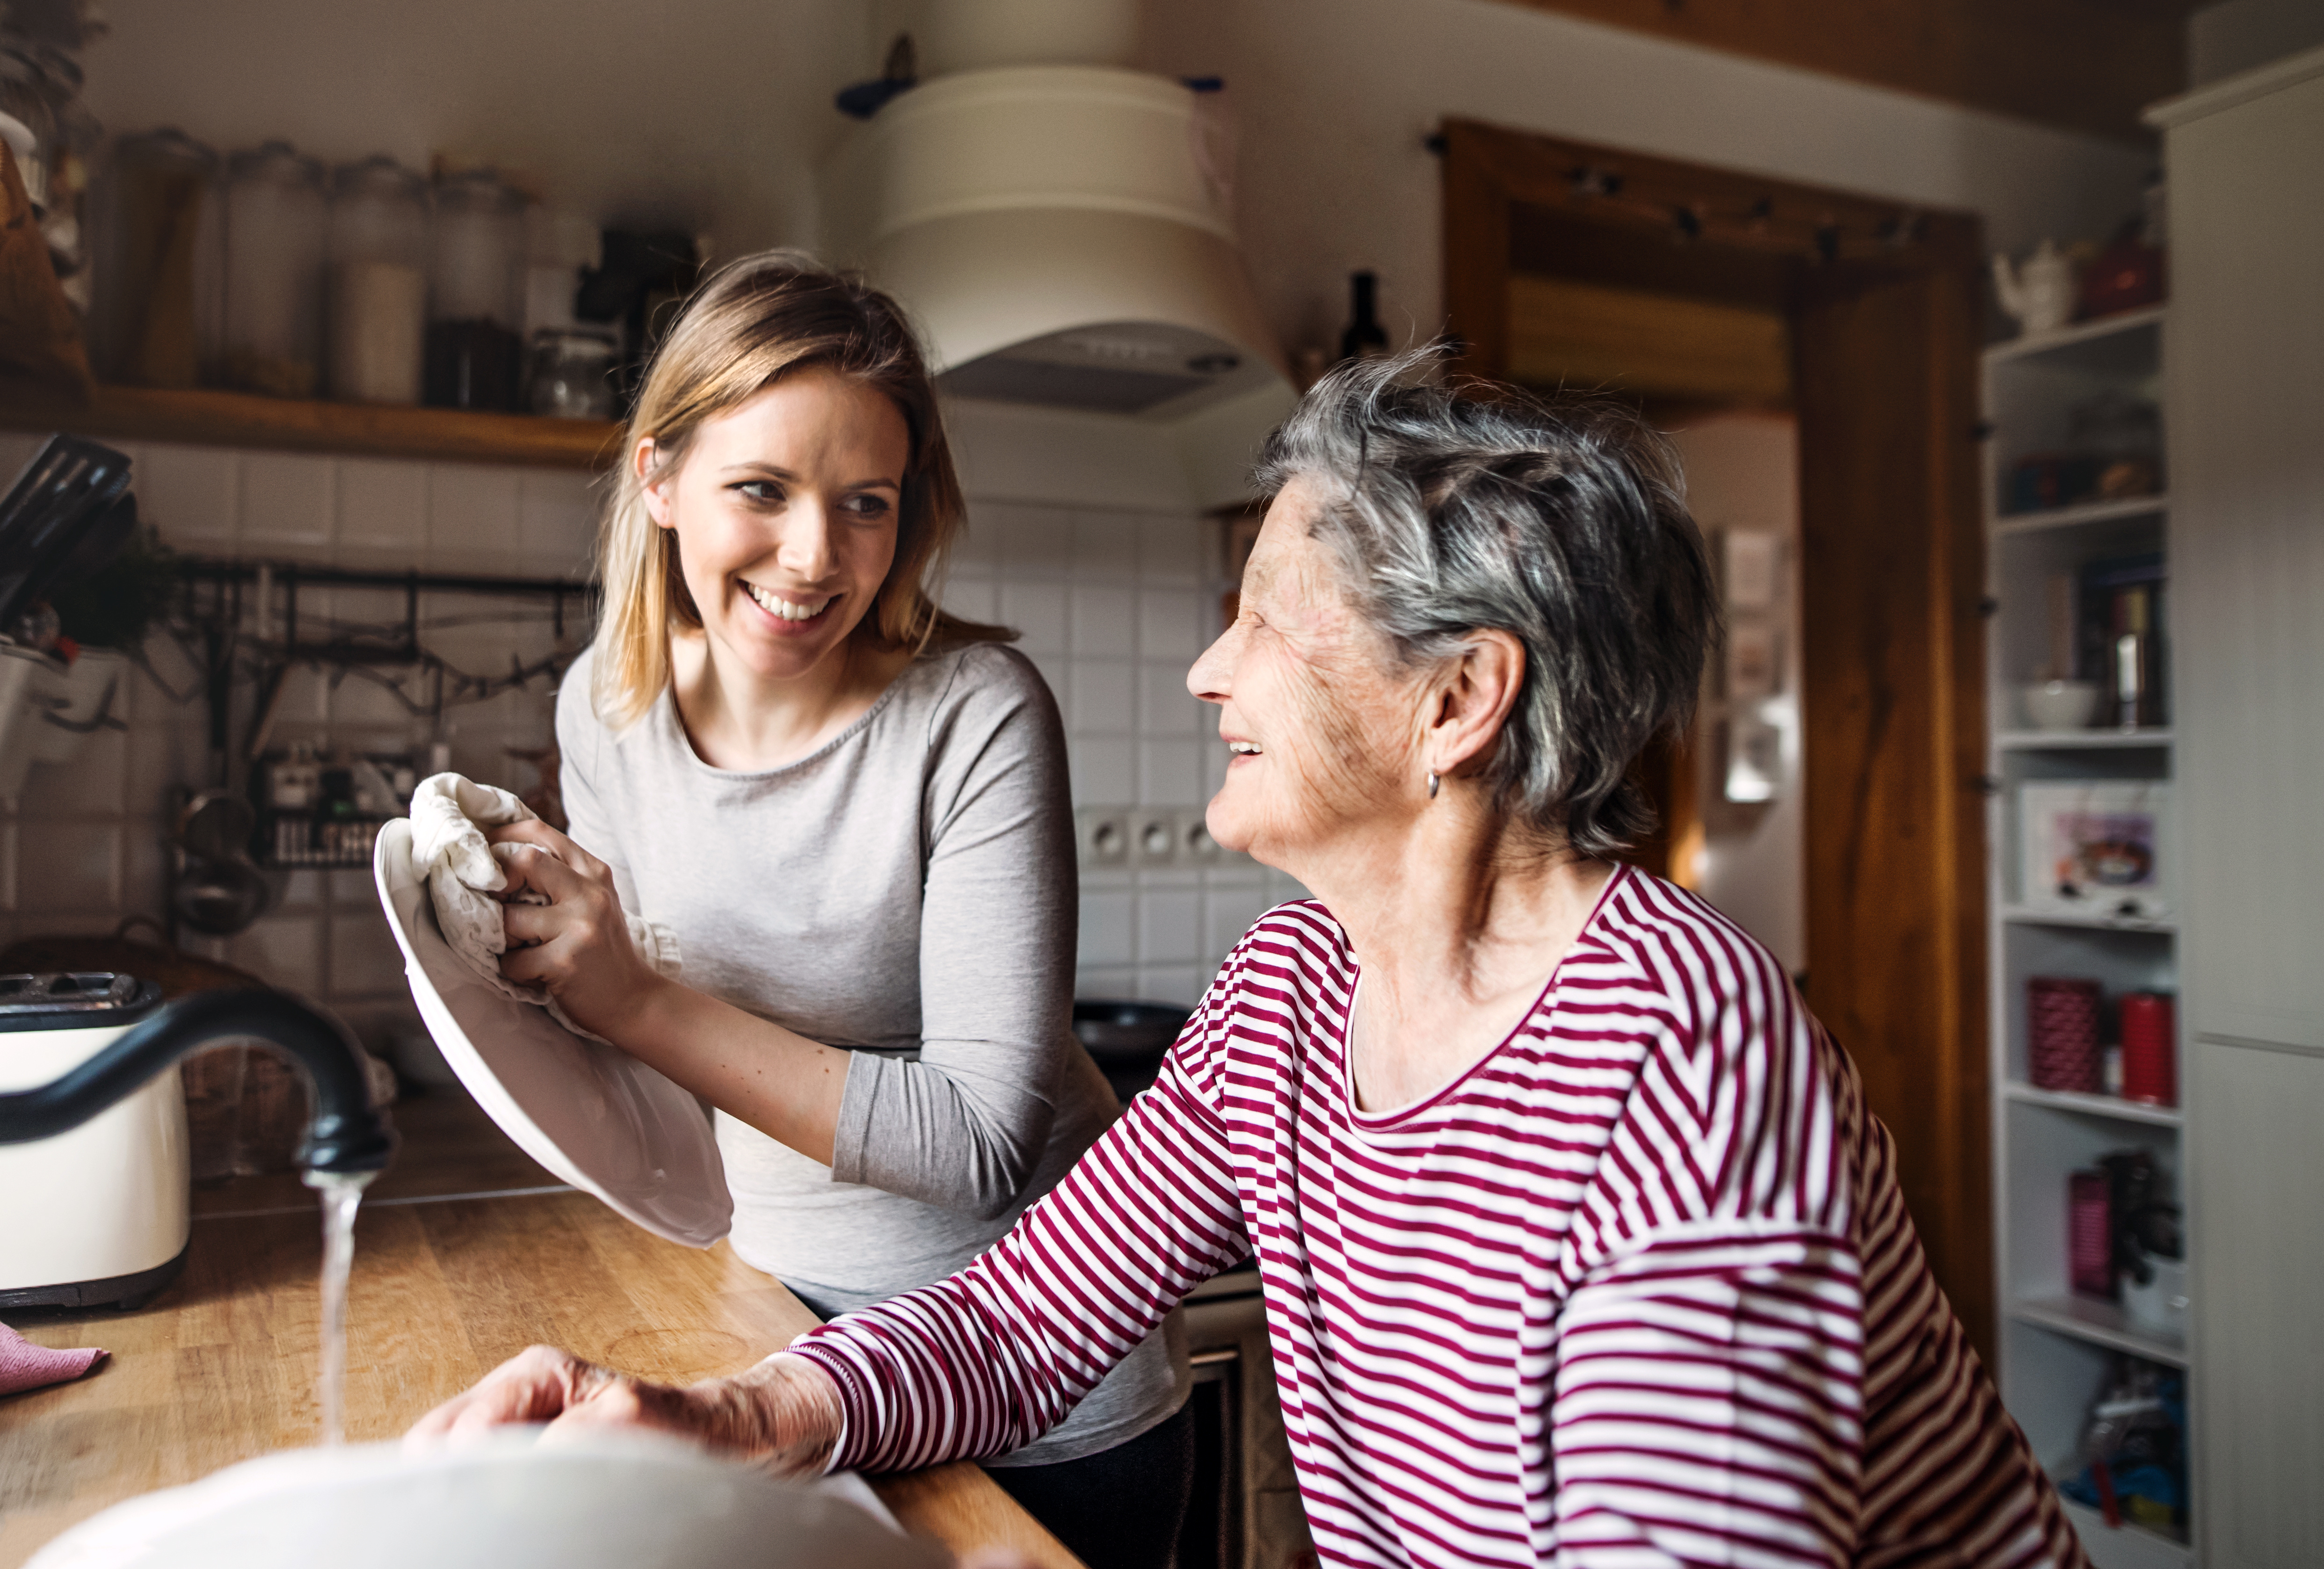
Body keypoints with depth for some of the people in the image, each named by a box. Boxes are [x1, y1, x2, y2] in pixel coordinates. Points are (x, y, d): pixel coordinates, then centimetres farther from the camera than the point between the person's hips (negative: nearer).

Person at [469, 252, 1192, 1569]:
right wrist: (530, 948, -12)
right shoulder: (608, 704, -6)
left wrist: (643, 1006, -30)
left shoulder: (976, 715, -24)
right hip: (787, 1313, 5)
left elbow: (987, 1140, -27)